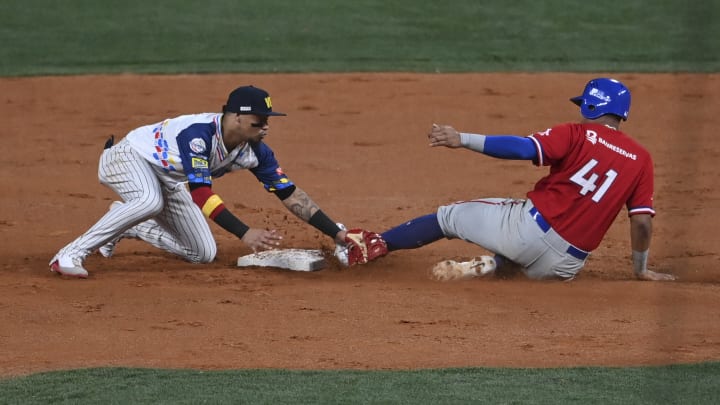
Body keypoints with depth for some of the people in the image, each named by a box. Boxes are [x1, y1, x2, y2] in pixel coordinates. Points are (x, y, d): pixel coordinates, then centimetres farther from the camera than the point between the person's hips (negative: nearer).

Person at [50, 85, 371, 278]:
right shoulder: (199, 133, -37)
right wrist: (245, 233, -54)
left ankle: (125, 226, 24)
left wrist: (338, 234, -16)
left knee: (203, 254, 6)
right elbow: (201, 194, -45)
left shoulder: (254, 151, -15)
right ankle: (71, 255, -31)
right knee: (150, 201, -41)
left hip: (168, 180, 8)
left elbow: (291, 195, -11)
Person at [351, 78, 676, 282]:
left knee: (449, 217, 16)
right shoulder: (640, 159, 5)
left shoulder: (577, 134, -4)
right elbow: (643, 221, 1)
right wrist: (641, 269, 16)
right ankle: (489, 266, 4)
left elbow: (523, 148, -17)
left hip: (531, 227, -3)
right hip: (566, 264, 3)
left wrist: (462, 140, -16)